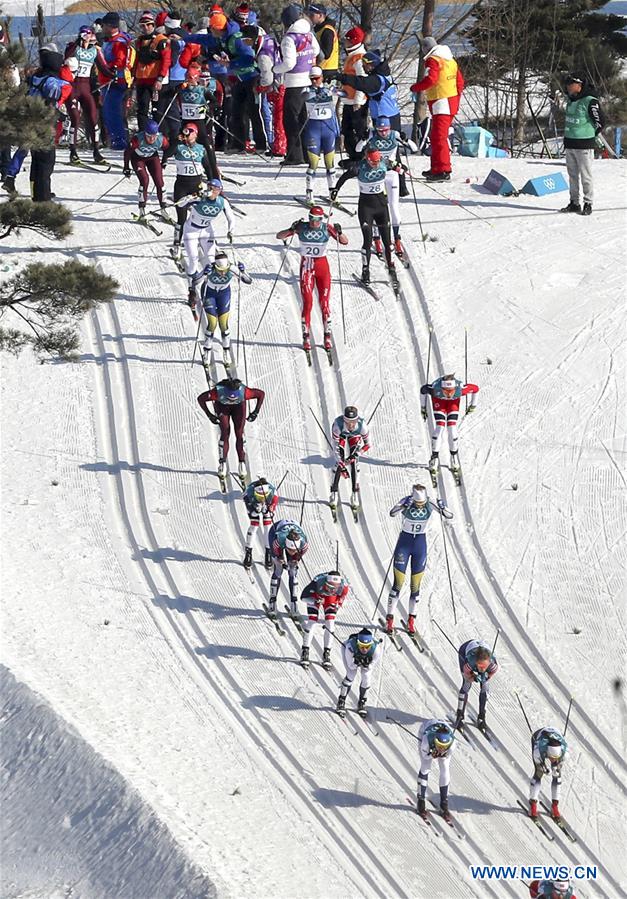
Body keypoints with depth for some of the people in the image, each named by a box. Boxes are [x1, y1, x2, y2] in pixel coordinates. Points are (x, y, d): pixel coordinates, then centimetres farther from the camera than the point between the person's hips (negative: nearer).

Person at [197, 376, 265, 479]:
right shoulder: (218, 392, -41)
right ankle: (222, 464, -5)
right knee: (225, 433, -13)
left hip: (239, 406, 1)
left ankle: (242, 463, 3)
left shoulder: (244, 392, -40)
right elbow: (201, 399, -24)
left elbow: (261, 394, -22)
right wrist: (210, 415, -24)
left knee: (239, 434, -8)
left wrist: (256, 412, -21)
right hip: (221, 405, -1)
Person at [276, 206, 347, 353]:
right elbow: (279, 236, -8)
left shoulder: (327, 228, -6)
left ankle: (327, 336, 11)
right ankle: (306, 337, 2)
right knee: (307, 302, -6)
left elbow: (345, 242, -6)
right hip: (306, 266, -1)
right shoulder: (301, 227, -7)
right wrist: (291, 230, -27)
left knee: (324, 303, 0)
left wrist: (339, 233, -26)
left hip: (322, 266, 1)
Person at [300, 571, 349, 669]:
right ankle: (305, 651, 1)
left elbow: (340, 601, -12)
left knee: (330, 624, -10)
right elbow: (303, 597, -28)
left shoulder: (344, 586, -35)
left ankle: (326, 654, 3)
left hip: (331, 598, 2)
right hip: (315, 595, -2)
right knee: (311, 621, -12)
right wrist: (315, 601, -43)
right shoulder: (317, 582, -42)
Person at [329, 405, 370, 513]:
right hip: (341, 436, -1)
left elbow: (367, 444, -23)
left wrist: (356, 454, -34)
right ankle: (334, 493, -3)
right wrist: (341, 464, -37)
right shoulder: (338, 425, -42)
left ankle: (355, 495, -5)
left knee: (354, 462, -13)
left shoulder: (362, 425, -39)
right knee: (339, 463, -14)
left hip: (355, 437, 1)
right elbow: (336, 446, -35)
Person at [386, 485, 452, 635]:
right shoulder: (406, 501, -17)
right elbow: (392, 513, -35)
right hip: (404, 542, -2)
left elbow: (450, 516, -14)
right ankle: (389, 620, 4)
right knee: (398, 584, -5)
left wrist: (442, 508, -35)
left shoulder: (430, 504, -12)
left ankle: (411, 620, 17)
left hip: (420, 543, 2)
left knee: (415, 586, 5)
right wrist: (405, 505, -51)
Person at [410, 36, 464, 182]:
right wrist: (456, 101, 25)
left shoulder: (432, 60, -9)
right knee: (435, 136, 18)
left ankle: (443, 170, -17)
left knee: (438, 137, -11)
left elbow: (430, 79, -23)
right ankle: (436, 168, 25)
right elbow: (460, 82, 19)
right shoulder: (450, 60, 18)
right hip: (452, 102, 9)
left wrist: (415, 88, -8)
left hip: (440, 103, -9)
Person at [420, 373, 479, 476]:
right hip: (439, 399, 0)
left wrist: (473, 405, -8)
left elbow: (475, 388, -21)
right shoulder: (435, 389, -42)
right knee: (440, 427, -16)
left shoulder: (460, 389, -41)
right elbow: (423, 389, -18)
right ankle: (435, 457, -6)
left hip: (453, 401, 0)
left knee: (452, 427, -12)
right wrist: (422, 407, -8)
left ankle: (454, 456, 9)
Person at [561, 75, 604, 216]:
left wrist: (589, 136, 2)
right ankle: (574, 203, 18)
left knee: (586, 176, -3)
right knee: (572, 176, 11)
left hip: (584, 145, -7)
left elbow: (599, 122, -7)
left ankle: (588, 204, 3)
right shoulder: (570, 100, 11)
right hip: (569, 144, 7)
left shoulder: (590, 101, -13)